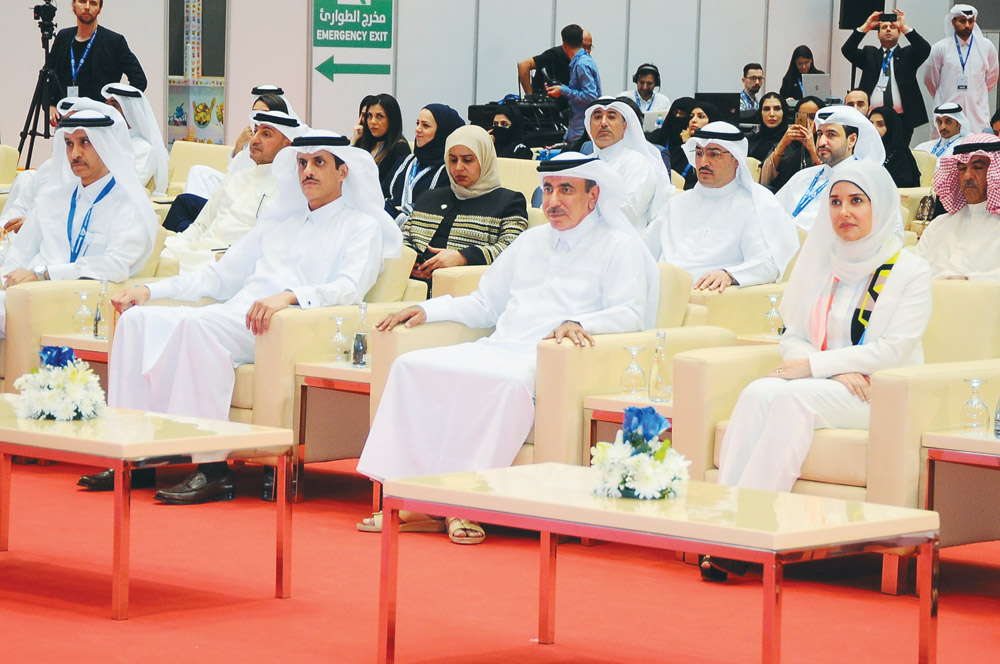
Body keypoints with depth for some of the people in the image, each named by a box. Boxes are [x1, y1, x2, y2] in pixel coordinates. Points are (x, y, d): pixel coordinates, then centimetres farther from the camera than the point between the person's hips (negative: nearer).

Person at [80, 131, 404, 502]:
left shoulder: (362, 227, 11)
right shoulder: (278, 222, 32)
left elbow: (349, 288, -8)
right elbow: (221, 276, 31)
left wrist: (289, 296, -27)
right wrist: (151, 289, 17)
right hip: (232, 316, 7)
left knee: (196, 325, -35)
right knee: (137, 319, -15)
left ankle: (213, 469, -38)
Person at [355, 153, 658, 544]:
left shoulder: (619, 247, 7)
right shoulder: (531, 241, 28)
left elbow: (631, 315, -7)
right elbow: (486, 304, 32)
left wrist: (578, 324, -26)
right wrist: (427, 310, 17)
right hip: (499, 349, 7)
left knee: (508, 383, -40)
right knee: (412, 366, -16)